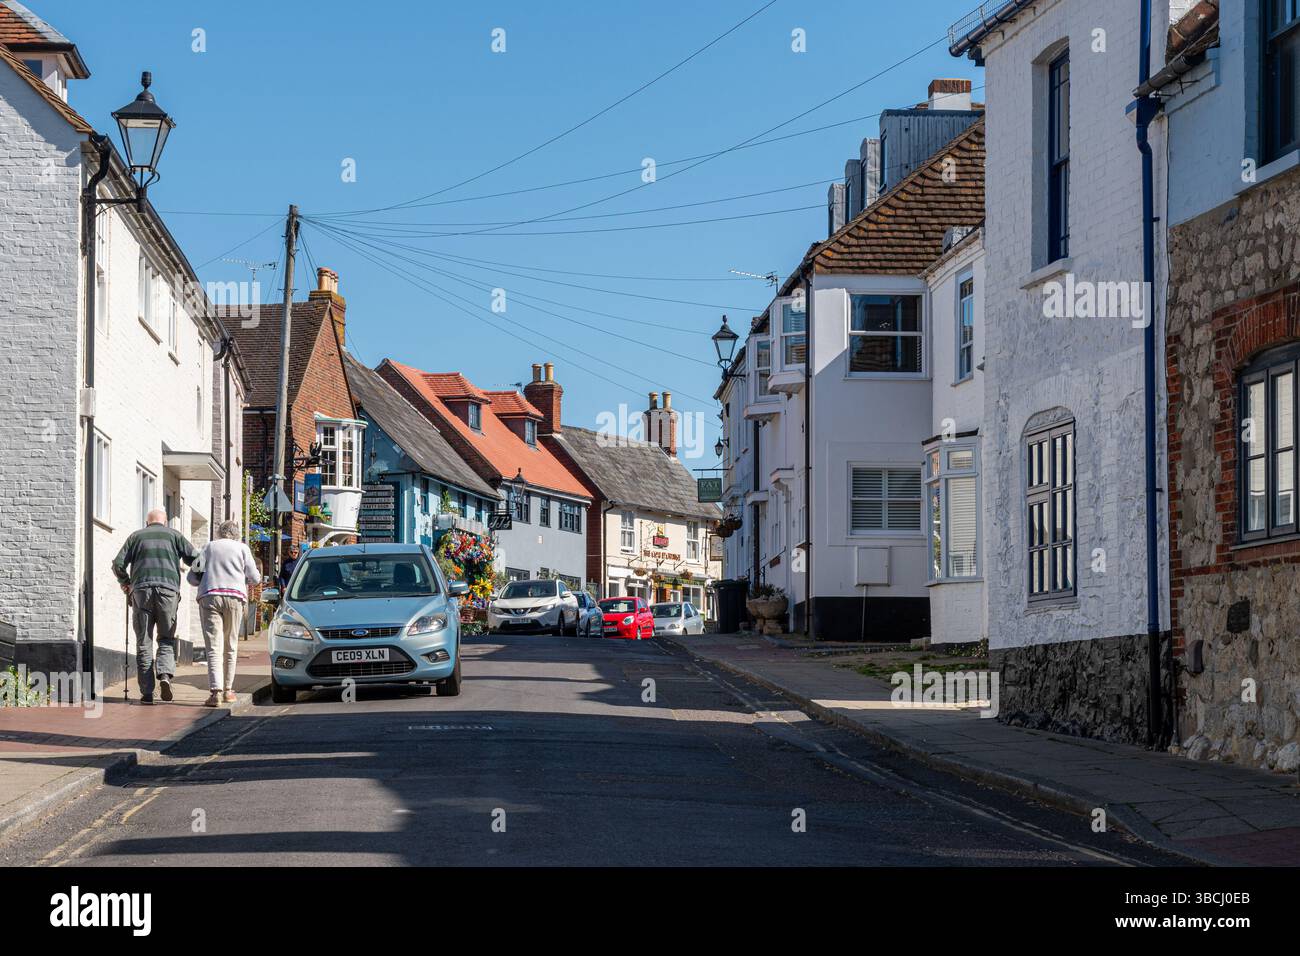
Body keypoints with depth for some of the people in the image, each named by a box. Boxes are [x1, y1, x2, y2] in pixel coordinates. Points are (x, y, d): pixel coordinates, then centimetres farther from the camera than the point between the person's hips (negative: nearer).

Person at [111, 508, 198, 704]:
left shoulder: (136, 536, 18)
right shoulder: (174, 536, 16)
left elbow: (118, 564, 10)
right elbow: (195, 559, 5)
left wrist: (125, 583, 28)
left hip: (141, 589, 1)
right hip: (168, 589, 0)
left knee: (144, 642, 4)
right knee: (166, 638, 9)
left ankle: (146, 692, -1)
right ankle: (165, 675, -18)